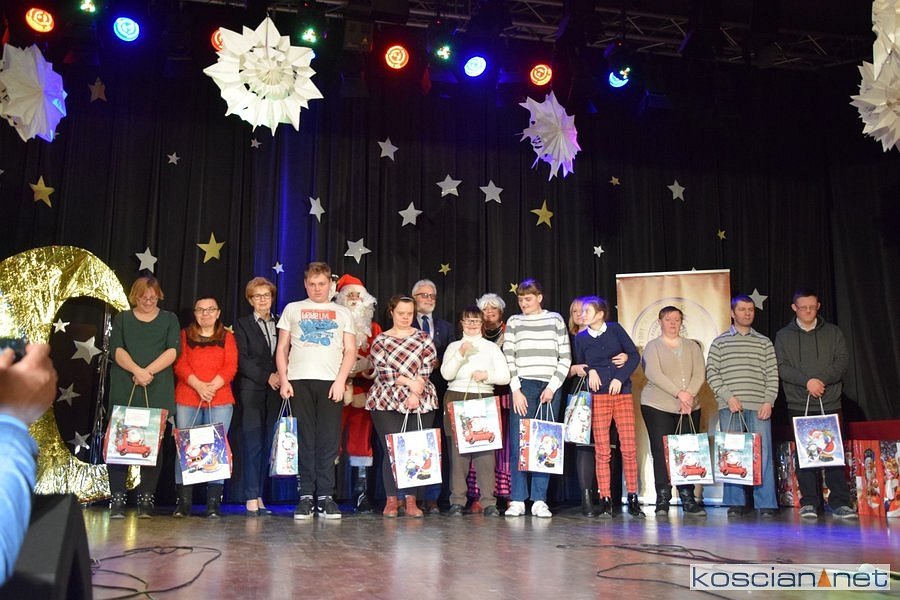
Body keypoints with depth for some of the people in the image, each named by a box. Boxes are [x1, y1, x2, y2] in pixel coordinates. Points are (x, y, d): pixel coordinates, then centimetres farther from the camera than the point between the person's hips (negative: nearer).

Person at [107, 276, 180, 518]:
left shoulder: (169, 319, 14)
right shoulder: (122, 319, 15)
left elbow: (173, 350, 1)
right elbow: (116, 349, 1)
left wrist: (149, 371, -12)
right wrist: (137, 371, -15)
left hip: (158, 392, 0)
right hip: (124, 391, 0)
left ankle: (146, 499, 2)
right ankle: (117, 499, -2)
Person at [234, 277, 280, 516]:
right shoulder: (242, 324, 7)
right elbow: (242, 359, -3)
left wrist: (282, 376, -8)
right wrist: (267, 377, -11)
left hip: (274, 392, 3)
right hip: (251, 391, -3)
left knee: (267, 445, 3)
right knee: (252, 444, -6)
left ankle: (259, 495, 9)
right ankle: (251, 498, -4)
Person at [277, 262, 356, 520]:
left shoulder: (342, 313, 15)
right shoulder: (292, 309, 16)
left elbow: (350, 350, 8)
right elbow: (282, 348, 12)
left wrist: (340, 380, -5)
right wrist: (283, 379, 0)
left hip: (331, 382, 0)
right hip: (299, 381, 0)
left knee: (329, 440, -3)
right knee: (305, 440, -1)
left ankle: (326, 496, 2)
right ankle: (306, 496, 2)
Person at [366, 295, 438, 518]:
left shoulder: (424, 338, 11)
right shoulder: (380, 341, 9)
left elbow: (427, 368, 1)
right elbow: (383, 371, -3)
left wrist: (416, 393, -12)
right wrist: (409, 381, -13)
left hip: (419, 402, 1)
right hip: (386, 402, -1)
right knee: (391, 450, -3)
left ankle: (411, 501, 5)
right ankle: (391, 500, 6)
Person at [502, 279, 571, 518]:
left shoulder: (555, 320, 9)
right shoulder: (514, 322, 10)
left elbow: (565, 357, 6)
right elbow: (508, 358, 3)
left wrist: (553, 387, -4)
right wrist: (516, 390, -6)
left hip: (550, 389, 0)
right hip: (522, 387, 0)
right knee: (518, 444, -4)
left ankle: (539, 501, 7)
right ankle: (517, 500, 2)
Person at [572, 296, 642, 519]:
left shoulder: (615, 329, 5)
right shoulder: (581, 338, 8)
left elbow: (635, 355, 3)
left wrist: (620, 377, -7)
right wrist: (589, 371, -7)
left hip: (622, 393, 0)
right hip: (598, 396, 0)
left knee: (629, 447, -3)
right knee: (602, 450, -3)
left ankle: (633, 499, 6)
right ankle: (605, 501, 2)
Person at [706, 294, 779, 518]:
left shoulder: (764, 342, 14)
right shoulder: (720, 342, 10)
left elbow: (772, 375, 9)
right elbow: (712, 373, 3)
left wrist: (768, 401, -3)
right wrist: (728, 397, -8)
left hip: (759, 408, 1)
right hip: (729, 408, -1)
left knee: (763, 454, -3)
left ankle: (766, 504, 1)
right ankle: (736, 503, 7)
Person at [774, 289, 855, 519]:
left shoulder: (833, 332, 11)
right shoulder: (783, 336, 8)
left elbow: (843, 360, 1)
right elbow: (782, 367, -2)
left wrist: (822, 379, -15)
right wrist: (807, 381, -16)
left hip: (830, 403, 1)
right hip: (799, 405, 0)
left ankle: (840, 503, 3)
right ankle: (809, 503, 6)